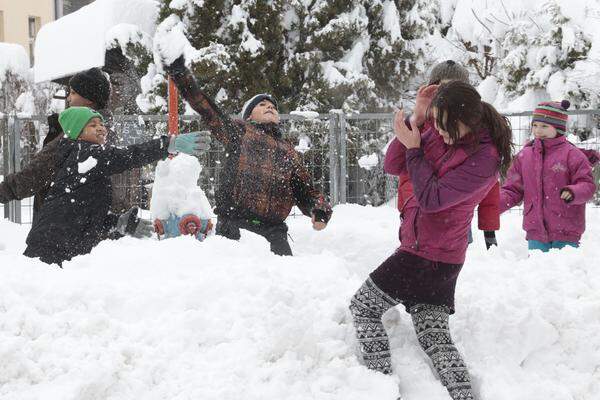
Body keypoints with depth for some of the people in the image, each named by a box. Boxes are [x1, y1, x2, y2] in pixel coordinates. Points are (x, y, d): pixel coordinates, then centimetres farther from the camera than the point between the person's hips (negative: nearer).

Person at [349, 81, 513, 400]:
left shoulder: (485, 158, -20)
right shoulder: (442, 131, 2)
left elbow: (431, 199, -22)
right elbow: (394, 164, 4)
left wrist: (413, 148, -17)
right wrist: (416, 118, -8)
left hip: (427, 255, -8)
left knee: (362, 307, 2)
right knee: (434, 337, 8)